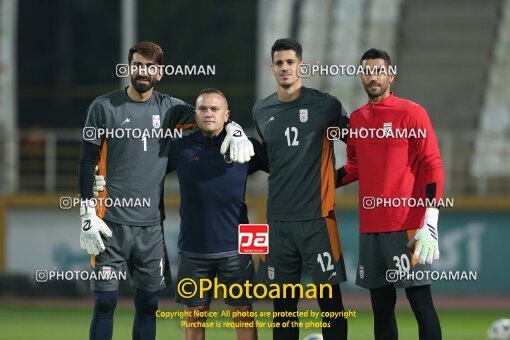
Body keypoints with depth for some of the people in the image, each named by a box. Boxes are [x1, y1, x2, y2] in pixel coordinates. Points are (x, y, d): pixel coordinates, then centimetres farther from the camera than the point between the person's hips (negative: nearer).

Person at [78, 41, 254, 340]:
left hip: (151, 224, 3)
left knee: (148, 303, 6)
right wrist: (87, 215, -6)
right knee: (106, 301, -5)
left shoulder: (168, 108, 8)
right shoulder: (103, 107, 0)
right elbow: (87, 163, 0)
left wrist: (235, 131, -11)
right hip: (112, 222, -3)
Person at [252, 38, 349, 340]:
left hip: (317, 217, -4)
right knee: (283, 304, 6)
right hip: (278, 220, 4)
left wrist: (332, 176, 4)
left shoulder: (325, 105, -3)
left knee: (330, 299, -4)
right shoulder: (261, 111, 10)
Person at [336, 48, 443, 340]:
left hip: (406, 226, -6)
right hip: (370, 228, 6)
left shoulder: (411, 113, -4)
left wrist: (430, 223, -17)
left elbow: (433, 167, -8)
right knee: (381, 306, 9)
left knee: (421, 302, -6)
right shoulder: (356, 119, 13)